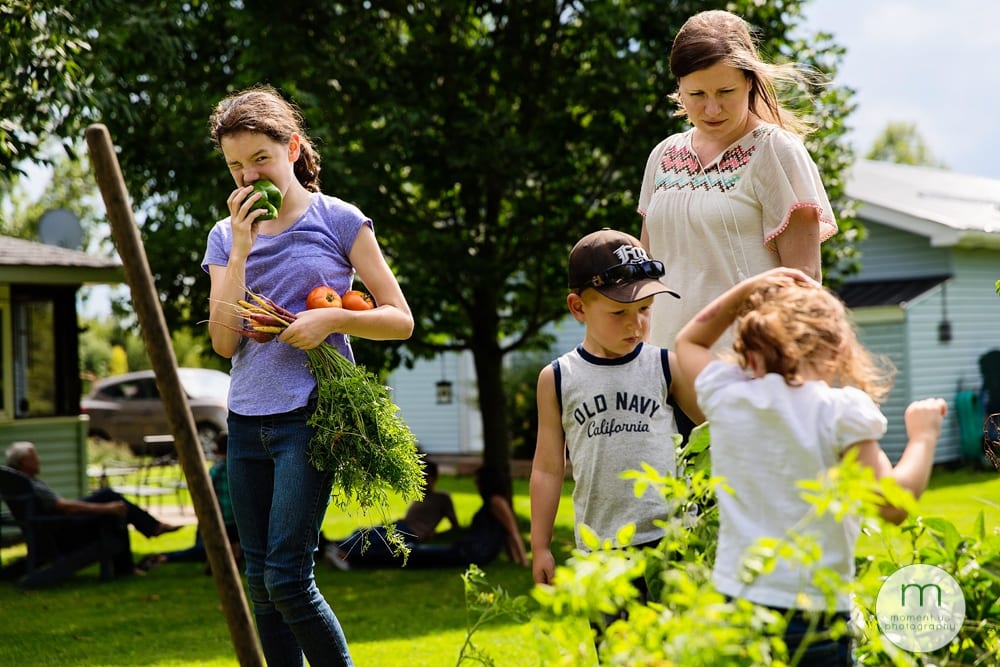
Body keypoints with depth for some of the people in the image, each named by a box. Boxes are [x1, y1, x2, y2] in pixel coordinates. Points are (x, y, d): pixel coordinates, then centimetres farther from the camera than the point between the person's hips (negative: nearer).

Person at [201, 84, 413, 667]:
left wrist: (332, 318, -15)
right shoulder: (227, 236, 11)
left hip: (309, 416, -5)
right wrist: (242, 248, -6)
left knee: (287, 578, -12)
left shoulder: (337, 220, 0)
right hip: (247, 420, 5)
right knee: (261, 584, 7)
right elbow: (224, 342, 0)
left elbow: (400, 320, 1)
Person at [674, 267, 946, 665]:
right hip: (813, 610, -4)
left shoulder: (727, 397, 3)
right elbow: (893, 505, -15)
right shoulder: (839, 410, -11)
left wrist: (748, 289, 17)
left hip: (734, 600, 5)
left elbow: (688, 341, 25)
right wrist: (923, 436, 0)